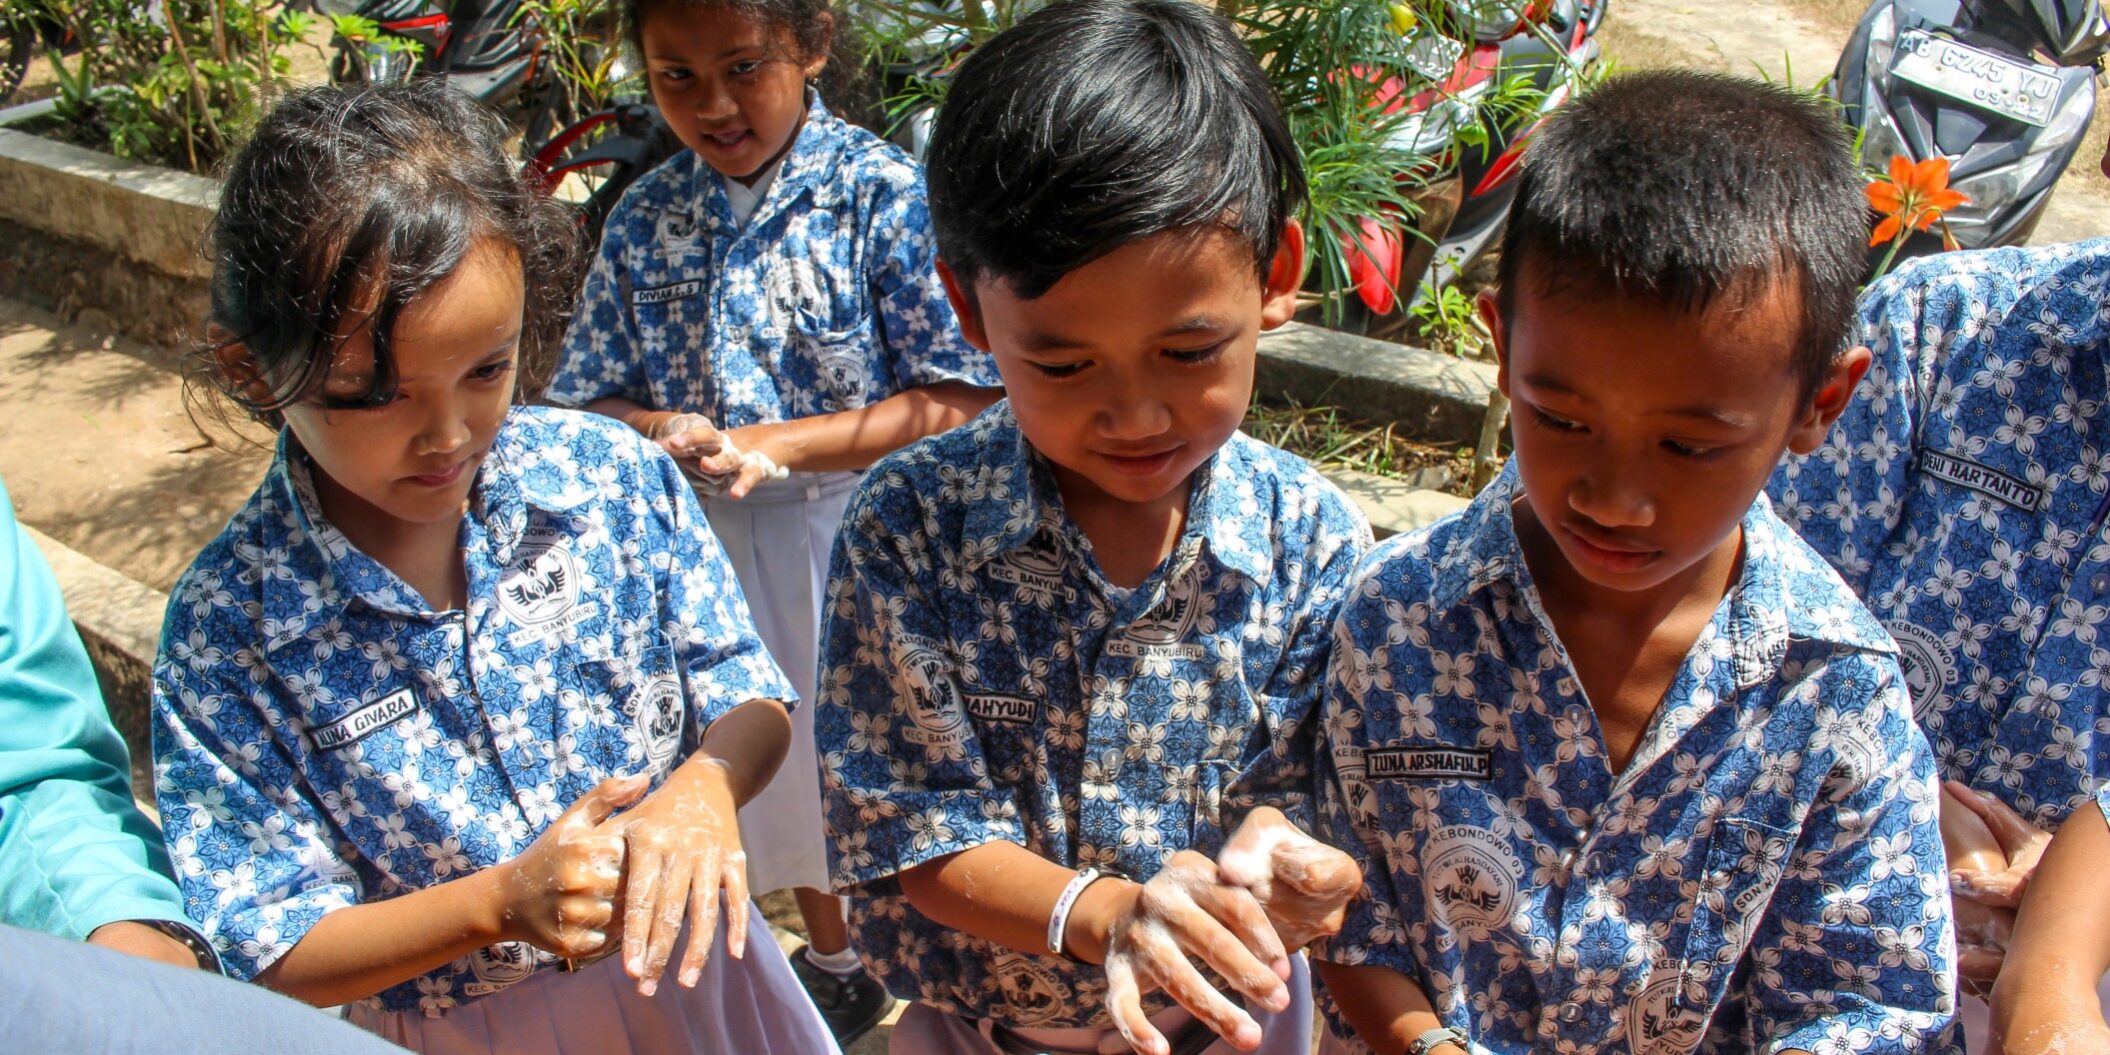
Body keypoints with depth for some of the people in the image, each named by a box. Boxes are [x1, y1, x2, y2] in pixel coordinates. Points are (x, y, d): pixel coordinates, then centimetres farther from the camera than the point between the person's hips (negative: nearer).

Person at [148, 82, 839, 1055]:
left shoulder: (617, 477, -16)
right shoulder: (225, 627, -20)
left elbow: (753, 704, -7)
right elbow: (279, 954, -15)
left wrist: (704, 787, -29)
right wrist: (502, 901, -30)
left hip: (684, 960, 2)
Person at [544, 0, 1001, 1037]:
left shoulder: (883, 193, -16)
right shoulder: (647, 215, -1)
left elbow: (962, 401, -19)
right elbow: (590, 399, 4)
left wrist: (778, 444, -25)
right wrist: (659, 431, -19)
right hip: (715, 543, 5)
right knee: (788, 760, 22)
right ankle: (834, 965, 48)